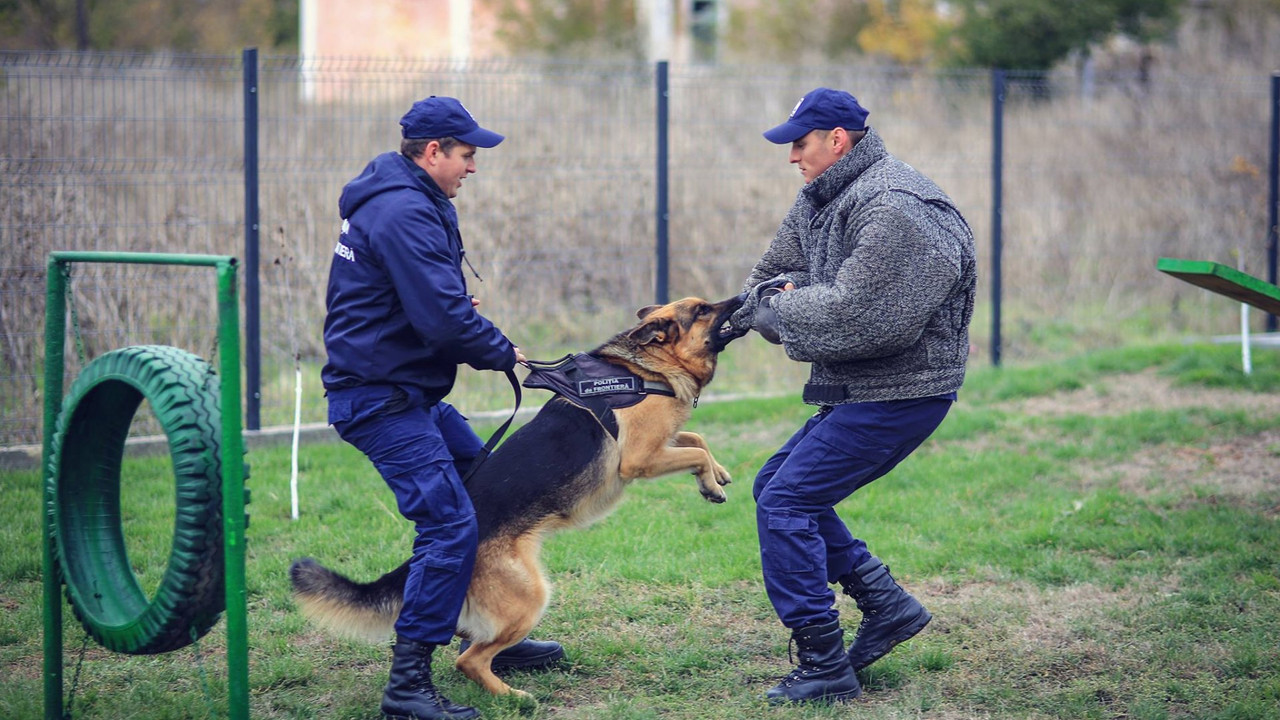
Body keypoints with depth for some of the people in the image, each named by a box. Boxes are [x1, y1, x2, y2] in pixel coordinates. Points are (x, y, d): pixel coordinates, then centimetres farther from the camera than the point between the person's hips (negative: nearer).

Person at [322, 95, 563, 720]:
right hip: (381, 398, -11)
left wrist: (460, 306, 3)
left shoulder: (401, 201, 15)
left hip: (408, 391, 11)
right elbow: (443, 319, -25)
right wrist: (503, 353, -10)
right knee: (450, 523, -16)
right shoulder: (404, 213, -20)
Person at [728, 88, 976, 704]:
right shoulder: (822, 198, 11)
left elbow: (854, 317, -28)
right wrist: (779, 291, -5)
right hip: (860, 390, 11)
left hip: (900, 393, -11)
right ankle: (887, 604, 19)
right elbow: (775, 270, 20)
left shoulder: (890, 210, -22)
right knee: (776, 486, 17)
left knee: (785, 504, -12)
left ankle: (825, 668, -7)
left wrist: (773, 308, -14)